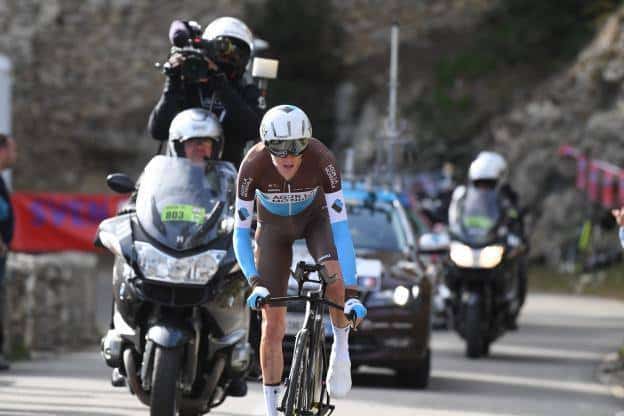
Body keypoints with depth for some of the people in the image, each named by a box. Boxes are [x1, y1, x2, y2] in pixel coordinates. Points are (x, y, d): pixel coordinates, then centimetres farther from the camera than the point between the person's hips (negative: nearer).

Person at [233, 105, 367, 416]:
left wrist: (351, 293, -42)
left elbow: (340, 226, -35)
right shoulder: (253, 165, -33)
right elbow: (240, 233, -28)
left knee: (335, 277, -32)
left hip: (314, 217, -1)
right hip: (273, 225, 1)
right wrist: (255, 283, -43)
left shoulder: (321, 159, -34)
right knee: (272, 326, -4)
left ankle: (341, 347, -6)